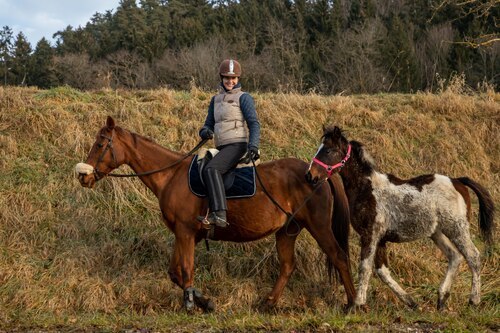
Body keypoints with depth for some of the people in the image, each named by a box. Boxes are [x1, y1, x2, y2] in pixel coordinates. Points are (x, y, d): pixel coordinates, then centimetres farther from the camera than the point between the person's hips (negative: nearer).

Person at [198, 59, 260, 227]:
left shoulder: (243, 98, -2)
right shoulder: (216, 99, 18)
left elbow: (254, 124, -9)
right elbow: (209, 123, 21)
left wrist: (253, 146, -25)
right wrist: (205, 131, -4)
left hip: (237, 144, -9)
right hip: (222, 148, 9)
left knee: (211, 169, -31)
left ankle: (219, 214, -42)